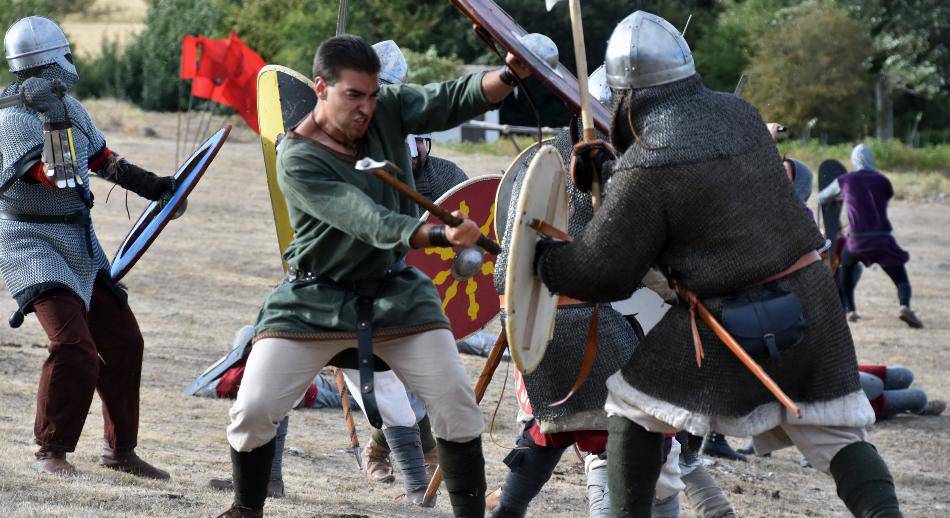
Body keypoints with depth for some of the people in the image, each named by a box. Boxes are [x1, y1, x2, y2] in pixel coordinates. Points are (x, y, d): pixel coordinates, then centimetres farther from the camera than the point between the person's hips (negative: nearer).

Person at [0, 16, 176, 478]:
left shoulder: (71, 108, 5)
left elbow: (103, 160, 21)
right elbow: (58, 178, -30)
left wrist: (152, 186, 19)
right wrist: (52, 117, -37)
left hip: (80, 244, 8)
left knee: (122, 340, 10)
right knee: (73, 345, -21)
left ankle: (120, 449, 23)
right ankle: (51, 452, -8)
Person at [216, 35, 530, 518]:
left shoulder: (387, 108, -8)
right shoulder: (298, 160, -22)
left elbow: (454, 99, -18)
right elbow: (368, 221, -32)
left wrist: (510, 74, -39)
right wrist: (441, 235, -45)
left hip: (395, 291, 3)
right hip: (316, 297, -3)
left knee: (456, 405, -6)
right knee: (252, 412, -6)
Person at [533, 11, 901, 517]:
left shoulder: (646, 169, -14)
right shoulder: (739, 113, 4)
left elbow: (604, 272, -7)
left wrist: (542, 258, 11)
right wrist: (612, 167, 23)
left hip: (735, 322, -5)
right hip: (811, 299, 6)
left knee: (634, 402, 14)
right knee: (840, 438, 9)